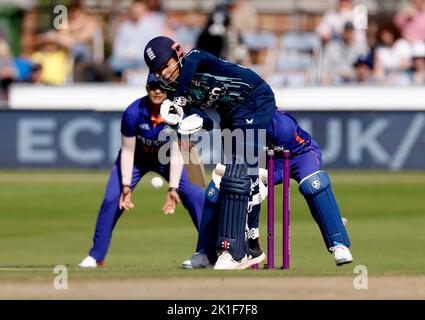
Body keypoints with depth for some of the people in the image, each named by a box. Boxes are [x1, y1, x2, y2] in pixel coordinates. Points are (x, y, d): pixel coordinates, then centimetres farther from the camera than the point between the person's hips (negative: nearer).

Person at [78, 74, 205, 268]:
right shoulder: (133, 113, -29)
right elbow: (127, 150, -21)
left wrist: (173, 189, -34)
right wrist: (126, 187, -28)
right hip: (137, 159, -1)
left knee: (195, 195, -17)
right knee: (111, 199, -15)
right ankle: (96, 257, -2)